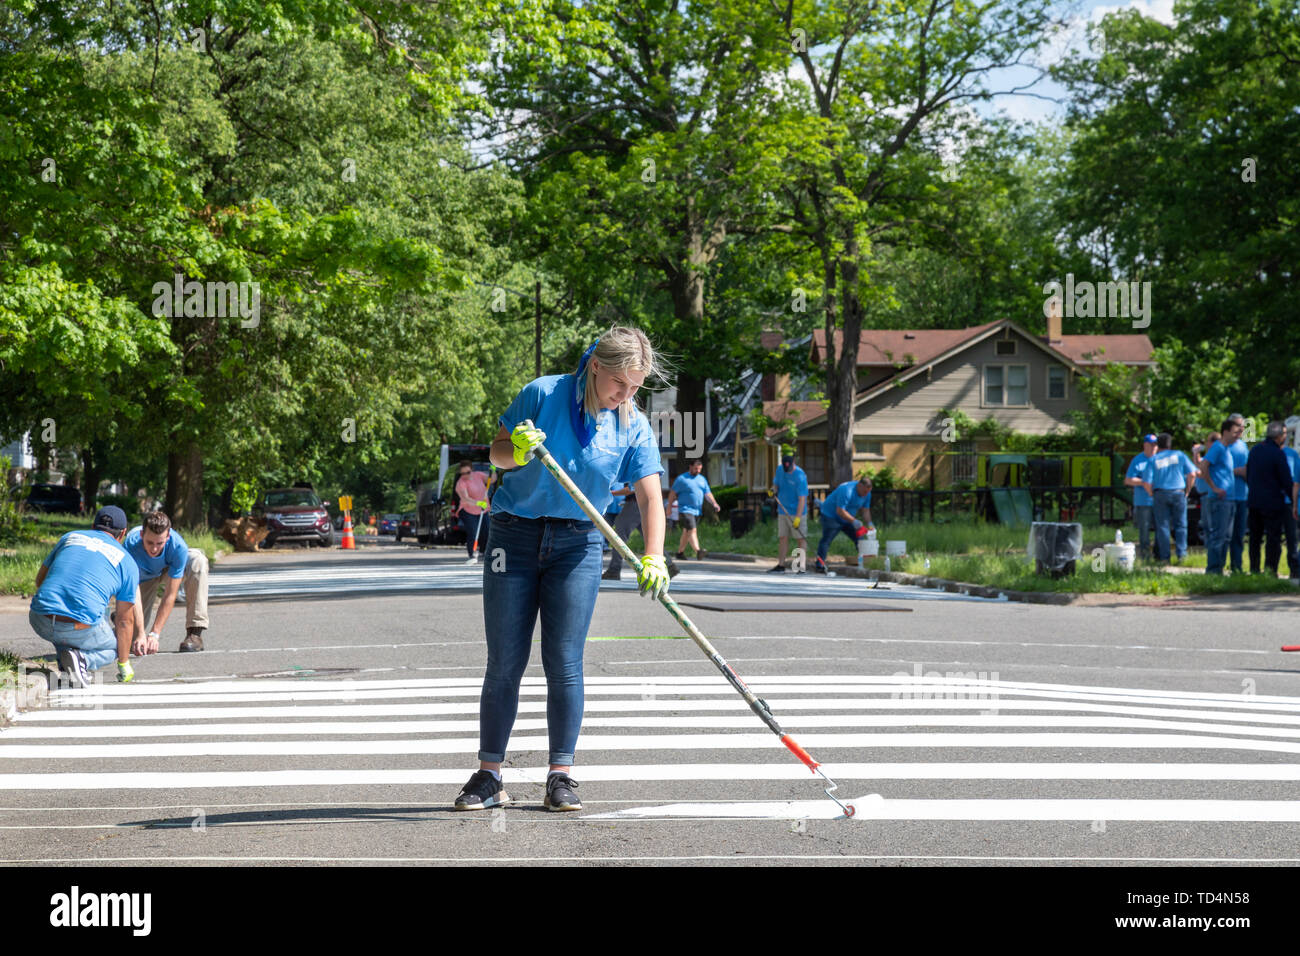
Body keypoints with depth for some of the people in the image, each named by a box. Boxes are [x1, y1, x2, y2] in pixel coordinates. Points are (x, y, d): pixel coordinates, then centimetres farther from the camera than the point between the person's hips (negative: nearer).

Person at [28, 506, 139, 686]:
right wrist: (124, 664, 26)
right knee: (115, 644, 26)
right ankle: (82, 659, -5)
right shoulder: (127, 563, 12)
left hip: (40, 622, 4)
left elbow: (40, 580, 29)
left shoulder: (70, 537, 20)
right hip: (82, 629, -4)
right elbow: (125, 620, 15)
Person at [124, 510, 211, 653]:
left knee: (197, 560, -34)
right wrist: (141, 634, -44)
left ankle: (195, 633, -30)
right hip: (143, 576, 0)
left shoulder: (178, 546, -38)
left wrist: (154, 634, -35)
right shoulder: (130, 545, -38)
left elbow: (170, 595, -33)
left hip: (170, 570, 0)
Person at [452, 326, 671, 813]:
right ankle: (489, 776, 7)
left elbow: (650, 498, -9)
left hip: (578, 545, 1)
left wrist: (653, 558, -25)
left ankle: (561, 777, 5)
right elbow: (496, 453, 0)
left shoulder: (634, 427, -3)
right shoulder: (542, 394, -8)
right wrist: (516, 450, -24)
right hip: (514, 536, -1)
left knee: (564, 663, -4)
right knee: (504, 663, 0)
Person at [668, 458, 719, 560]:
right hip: (685, 510, -6)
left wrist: (714, 503, -3)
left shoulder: (702, 479, 16)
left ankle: (680, 552, 20)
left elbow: (708, 493, 13)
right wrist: (669, 506, -4)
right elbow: (673, 493, 0)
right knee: (692, 530, -19)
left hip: (697, 511, 6)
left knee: (686, 532, 11)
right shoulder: (682, 479, -2)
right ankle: (698, 551, -31)